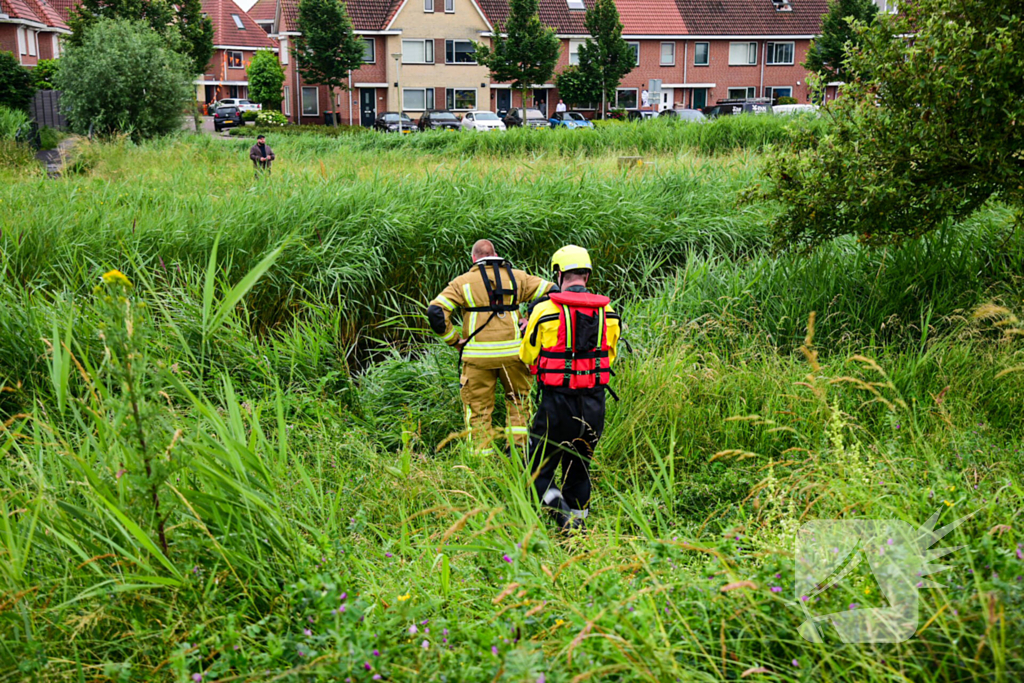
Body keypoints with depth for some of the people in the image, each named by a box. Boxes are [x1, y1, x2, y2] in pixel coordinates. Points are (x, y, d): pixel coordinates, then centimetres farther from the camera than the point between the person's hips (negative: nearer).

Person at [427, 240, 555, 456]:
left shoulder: (462, 282, 4)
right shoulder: (517, 277, 9)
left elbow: (435, 312, -5)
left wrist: (453, 340, 4)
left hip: (477, 355, -1)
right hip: (512, 353, 1)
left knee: (478, 408, 8)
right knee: (518, 401, 18)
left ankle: (483, 457, 6)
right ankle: (519, 448, 8)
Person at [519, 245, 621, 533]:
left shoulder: (545, 311, -8)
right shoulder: (607, 313, 4)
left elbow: (528, 357, 4)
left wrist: (527, 329, 21)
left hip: (557, 402, -4)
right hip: (594, 403, 4)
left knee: (539, 470, 6)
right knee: (579, 469, 18)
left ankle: (562, 513, -15)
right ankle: (579, 521, 20)